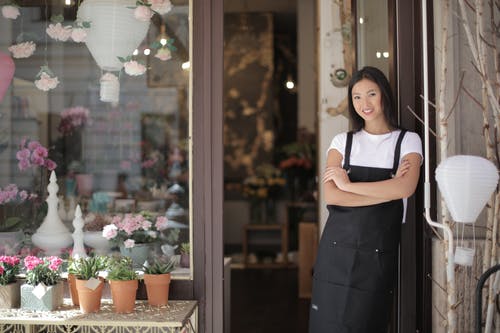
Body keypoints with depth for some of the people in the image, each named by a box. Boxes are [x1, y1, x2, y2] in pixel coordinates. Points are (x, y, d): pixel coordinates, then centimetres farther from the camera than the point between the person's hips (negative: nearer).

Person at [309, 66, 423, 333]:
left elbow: (406, 188, -14)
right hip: (337, 247, 1)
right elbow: (331, 196, -7)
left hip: (379, 253, -1)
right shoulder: (343, 142, 9)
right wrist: (388, 191, -11)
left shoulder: (407, 141, 6)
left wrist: (349, 184, -10)